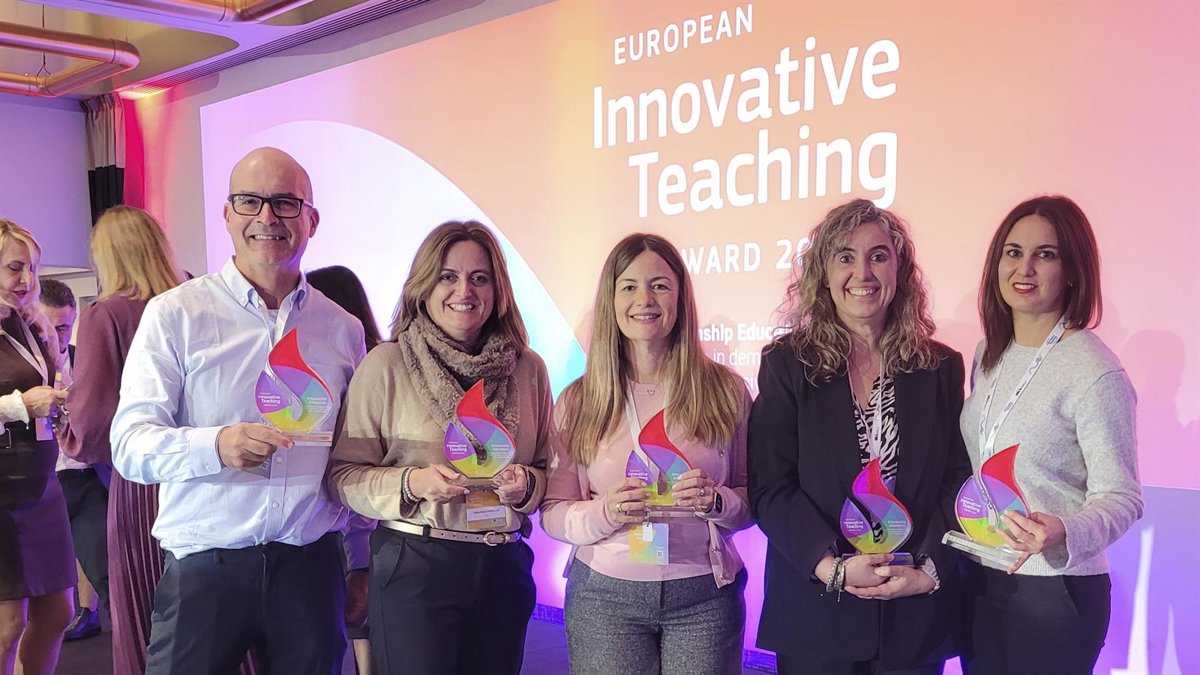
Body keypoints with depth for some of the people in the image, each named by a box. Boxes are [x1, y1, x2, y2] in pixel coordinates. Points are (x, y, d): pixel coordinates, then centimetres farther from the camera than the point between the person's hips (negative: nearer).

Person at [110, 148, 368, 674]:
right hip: (203, 570, -2)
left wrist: (362, 563, 14)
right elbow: (129, 445, -8)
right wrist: (216, 446, -27)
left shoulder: (342, 328, 7)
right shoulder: (174, 314, -2)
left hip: (311, 568, 3)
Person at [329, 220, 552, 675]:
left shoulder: (528, 369, 5)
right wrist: (410, 483, -20)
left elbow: (547, 469, 12)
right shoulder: (386, 364, -6)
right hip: (413, 566, -3)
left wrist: (525, 485, -9)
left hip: (505, 568, 4)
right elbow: (344, 474, -5)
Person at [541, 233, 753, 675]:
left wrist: (716, 502, -15)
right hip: (605, 593, 0)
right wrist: (604, 514, -18)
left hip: (705, 595, 0)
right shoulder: (578, 402, 0)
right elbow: (553, 512, 1)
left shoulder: (726, 390, 0)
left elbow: (752, 500, 6)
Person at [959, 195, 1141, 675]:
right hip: (980, 582, 6)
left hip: (1053, 595, -6)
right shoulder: (989, 353, 5)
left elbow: (1120, 496, -14)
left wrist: (1062, 533, -32)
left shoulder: (1096, 373, -16)